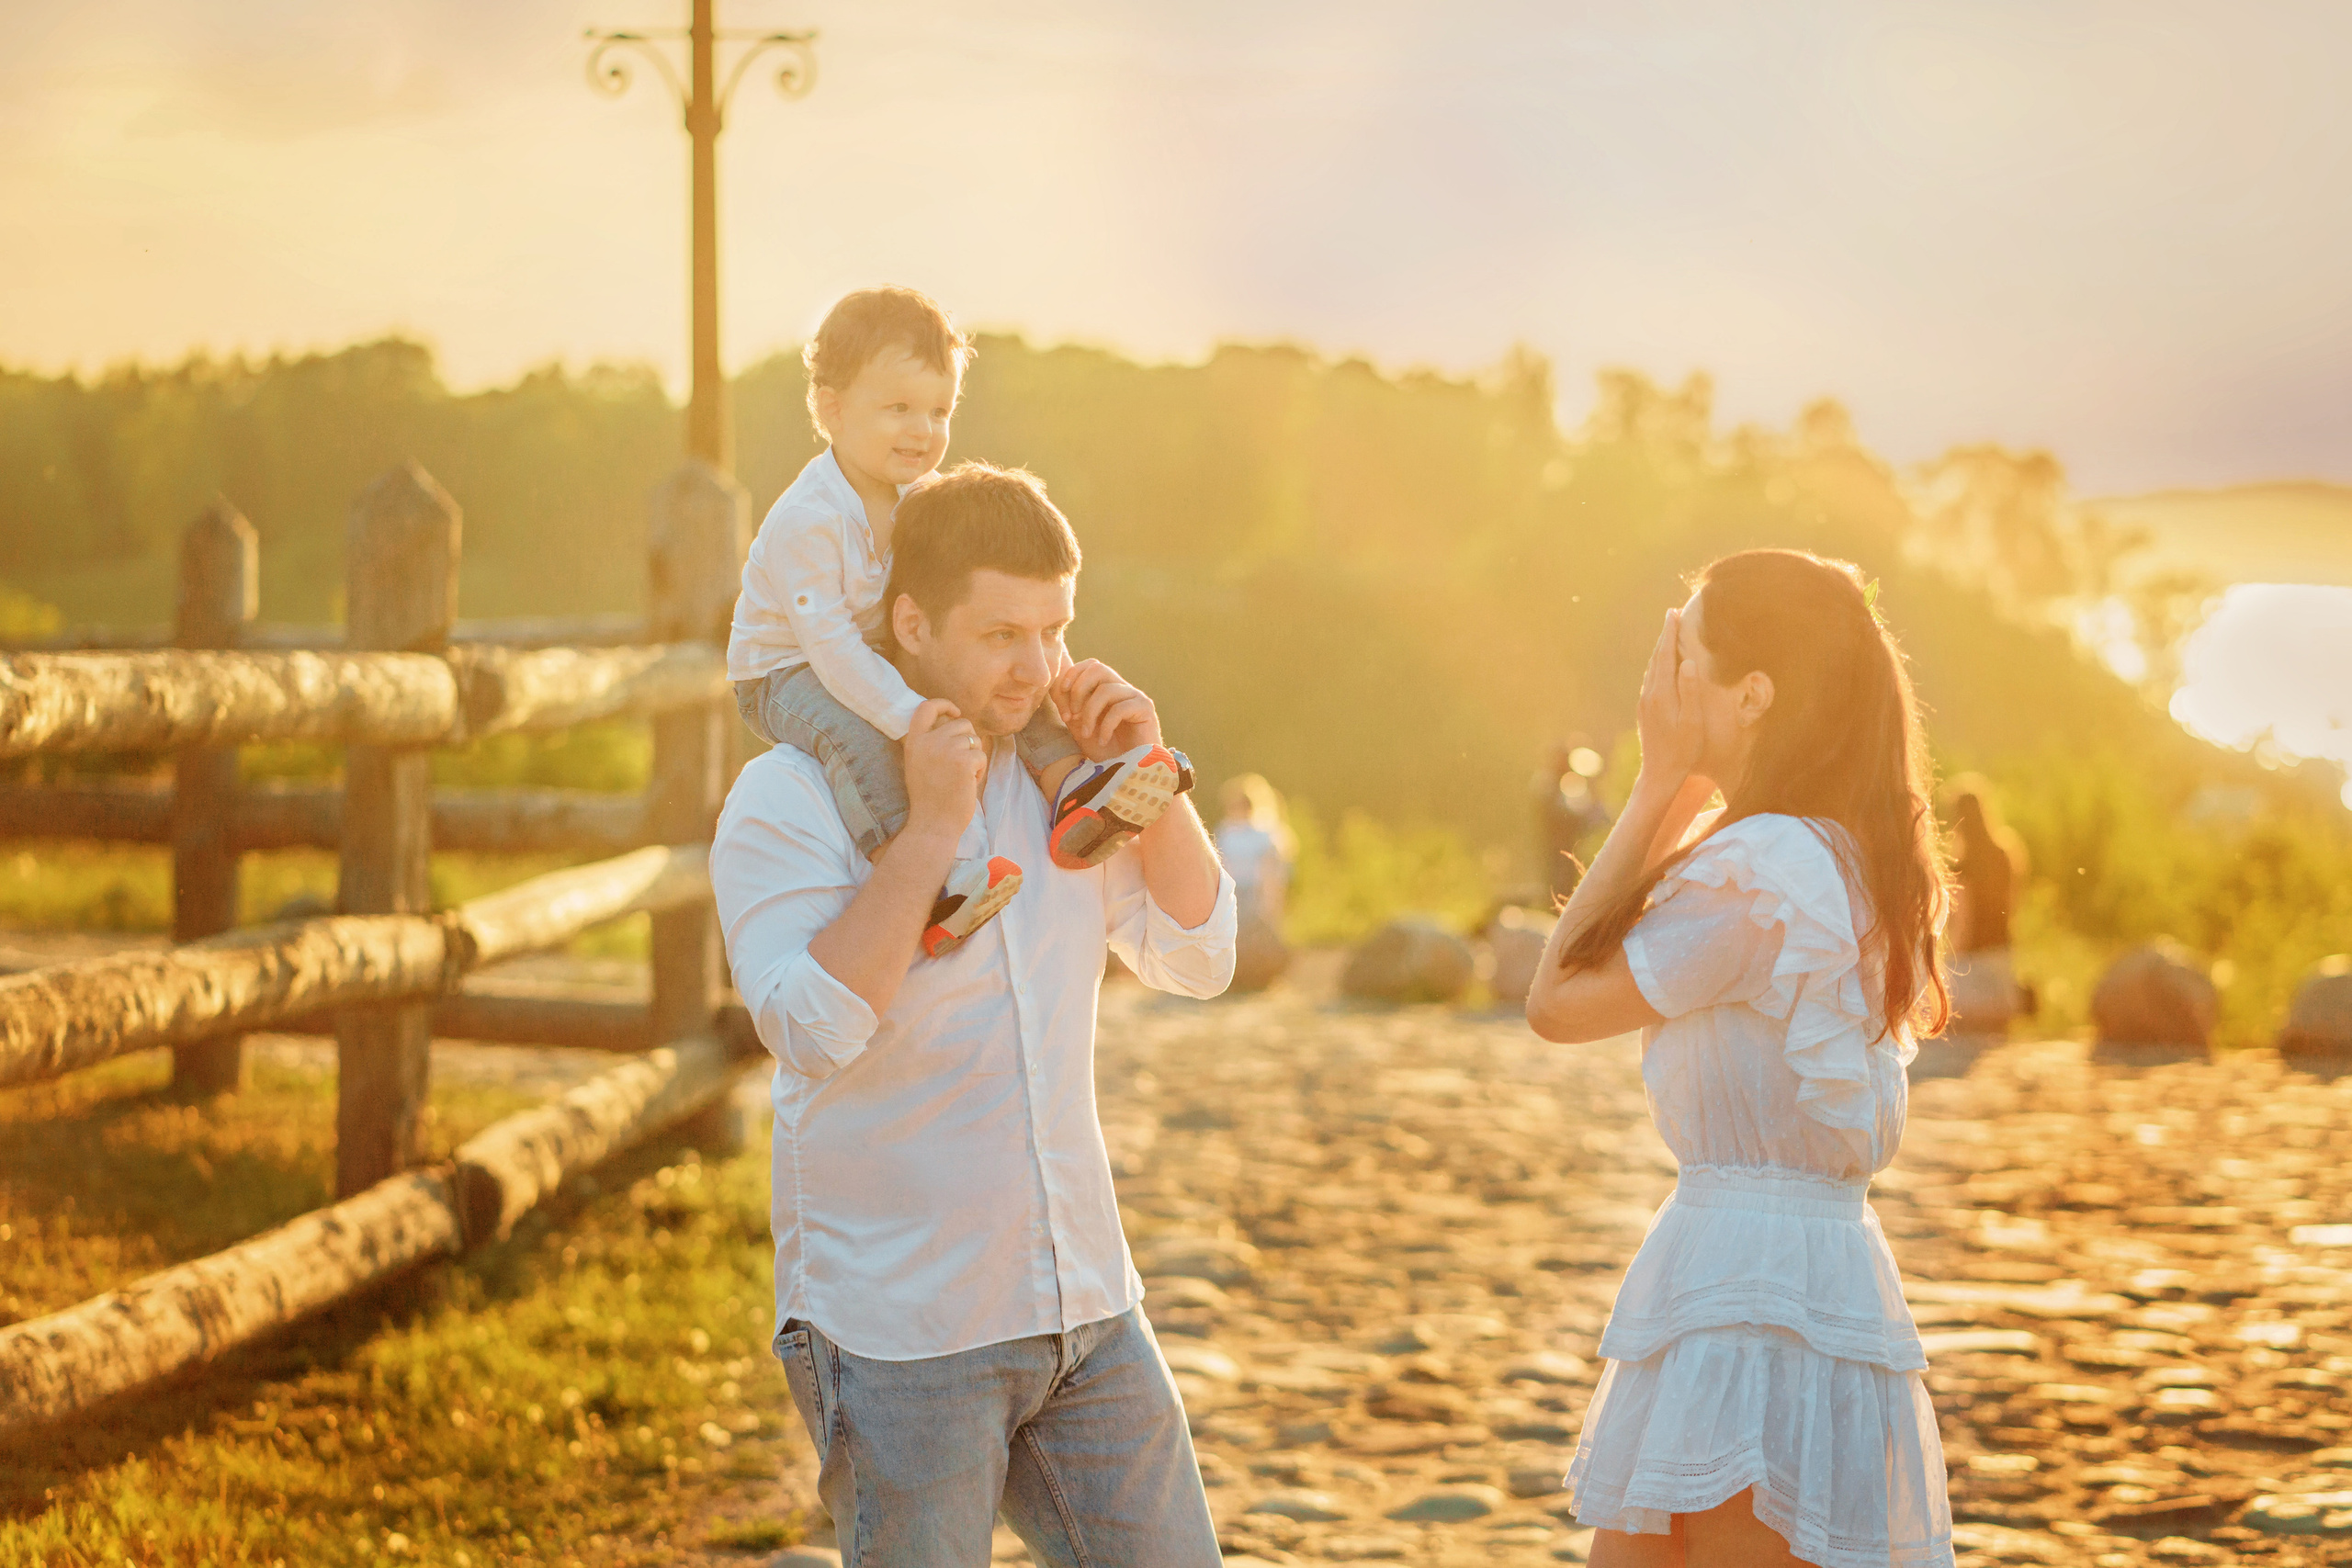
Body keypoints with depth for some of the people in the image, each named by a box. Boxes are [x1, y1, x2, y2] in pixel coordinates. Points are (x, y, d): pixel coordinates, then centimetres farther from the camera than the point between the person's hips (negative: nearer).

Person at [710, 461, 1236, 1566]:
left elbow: (1197, 958, 10)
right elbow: (814, 1029, -22)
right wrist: (930, 829, -23)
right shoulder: (790, 799, -9)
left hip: (1085, 1309, 6)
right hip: (898, 1338, -6)